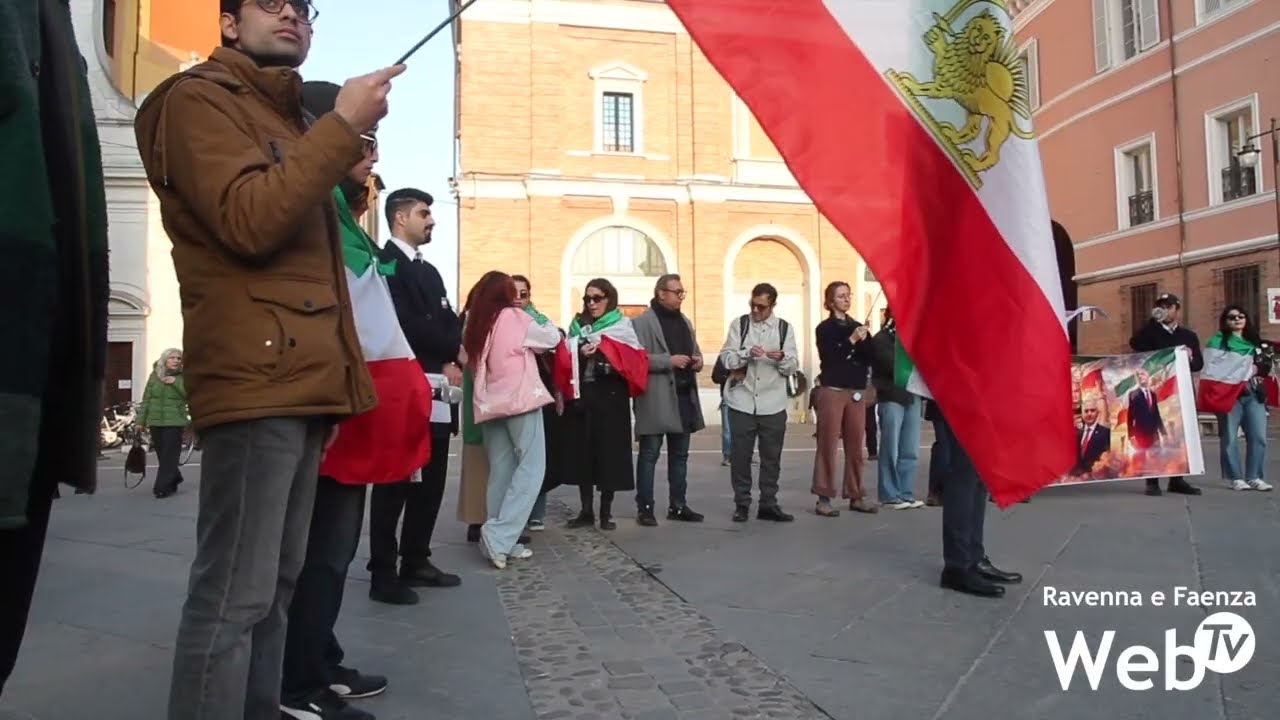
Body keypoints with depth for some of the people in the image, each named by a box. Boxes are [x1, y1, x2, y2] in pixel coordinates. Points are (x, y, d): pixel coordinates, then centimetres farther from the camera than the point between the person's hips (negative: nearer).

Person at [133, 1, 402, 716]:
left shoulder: (285, 115, 28)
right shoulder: (198, 98, 1)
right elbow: (250, 222, -18)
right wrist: (342, 125, -14)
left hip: (301, 378, 10)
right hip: (258, 376, -9)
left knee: (275, 585, 13)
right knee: (235, 594, -9)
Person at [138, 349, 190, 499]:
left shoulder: (183, 376, 0)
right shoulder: (155, 375, 6)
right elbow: (146, 399, 8)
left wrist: (176, 383, -19)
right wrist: (141, 420, 5)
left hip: (174, 422, -3)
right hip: (155, 421, 3)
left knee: (169, 455, -7)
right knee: (161, 454, 10)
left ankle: (162, 487, -4)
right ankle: (173, 481, 28)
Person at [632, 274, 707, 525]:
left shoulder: (685, 321, 17)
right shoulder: (643, 322, -6)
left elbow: (695, 351, 25)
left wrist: (698, 361, 2)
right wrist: (668, 361, -21)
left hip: (684, 395, 7)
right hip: (656, 398, -7)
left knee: (680, 454, 12)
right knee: (649, 455, -1)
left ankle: (678, 505, 21)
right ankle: (644, 508, 5)